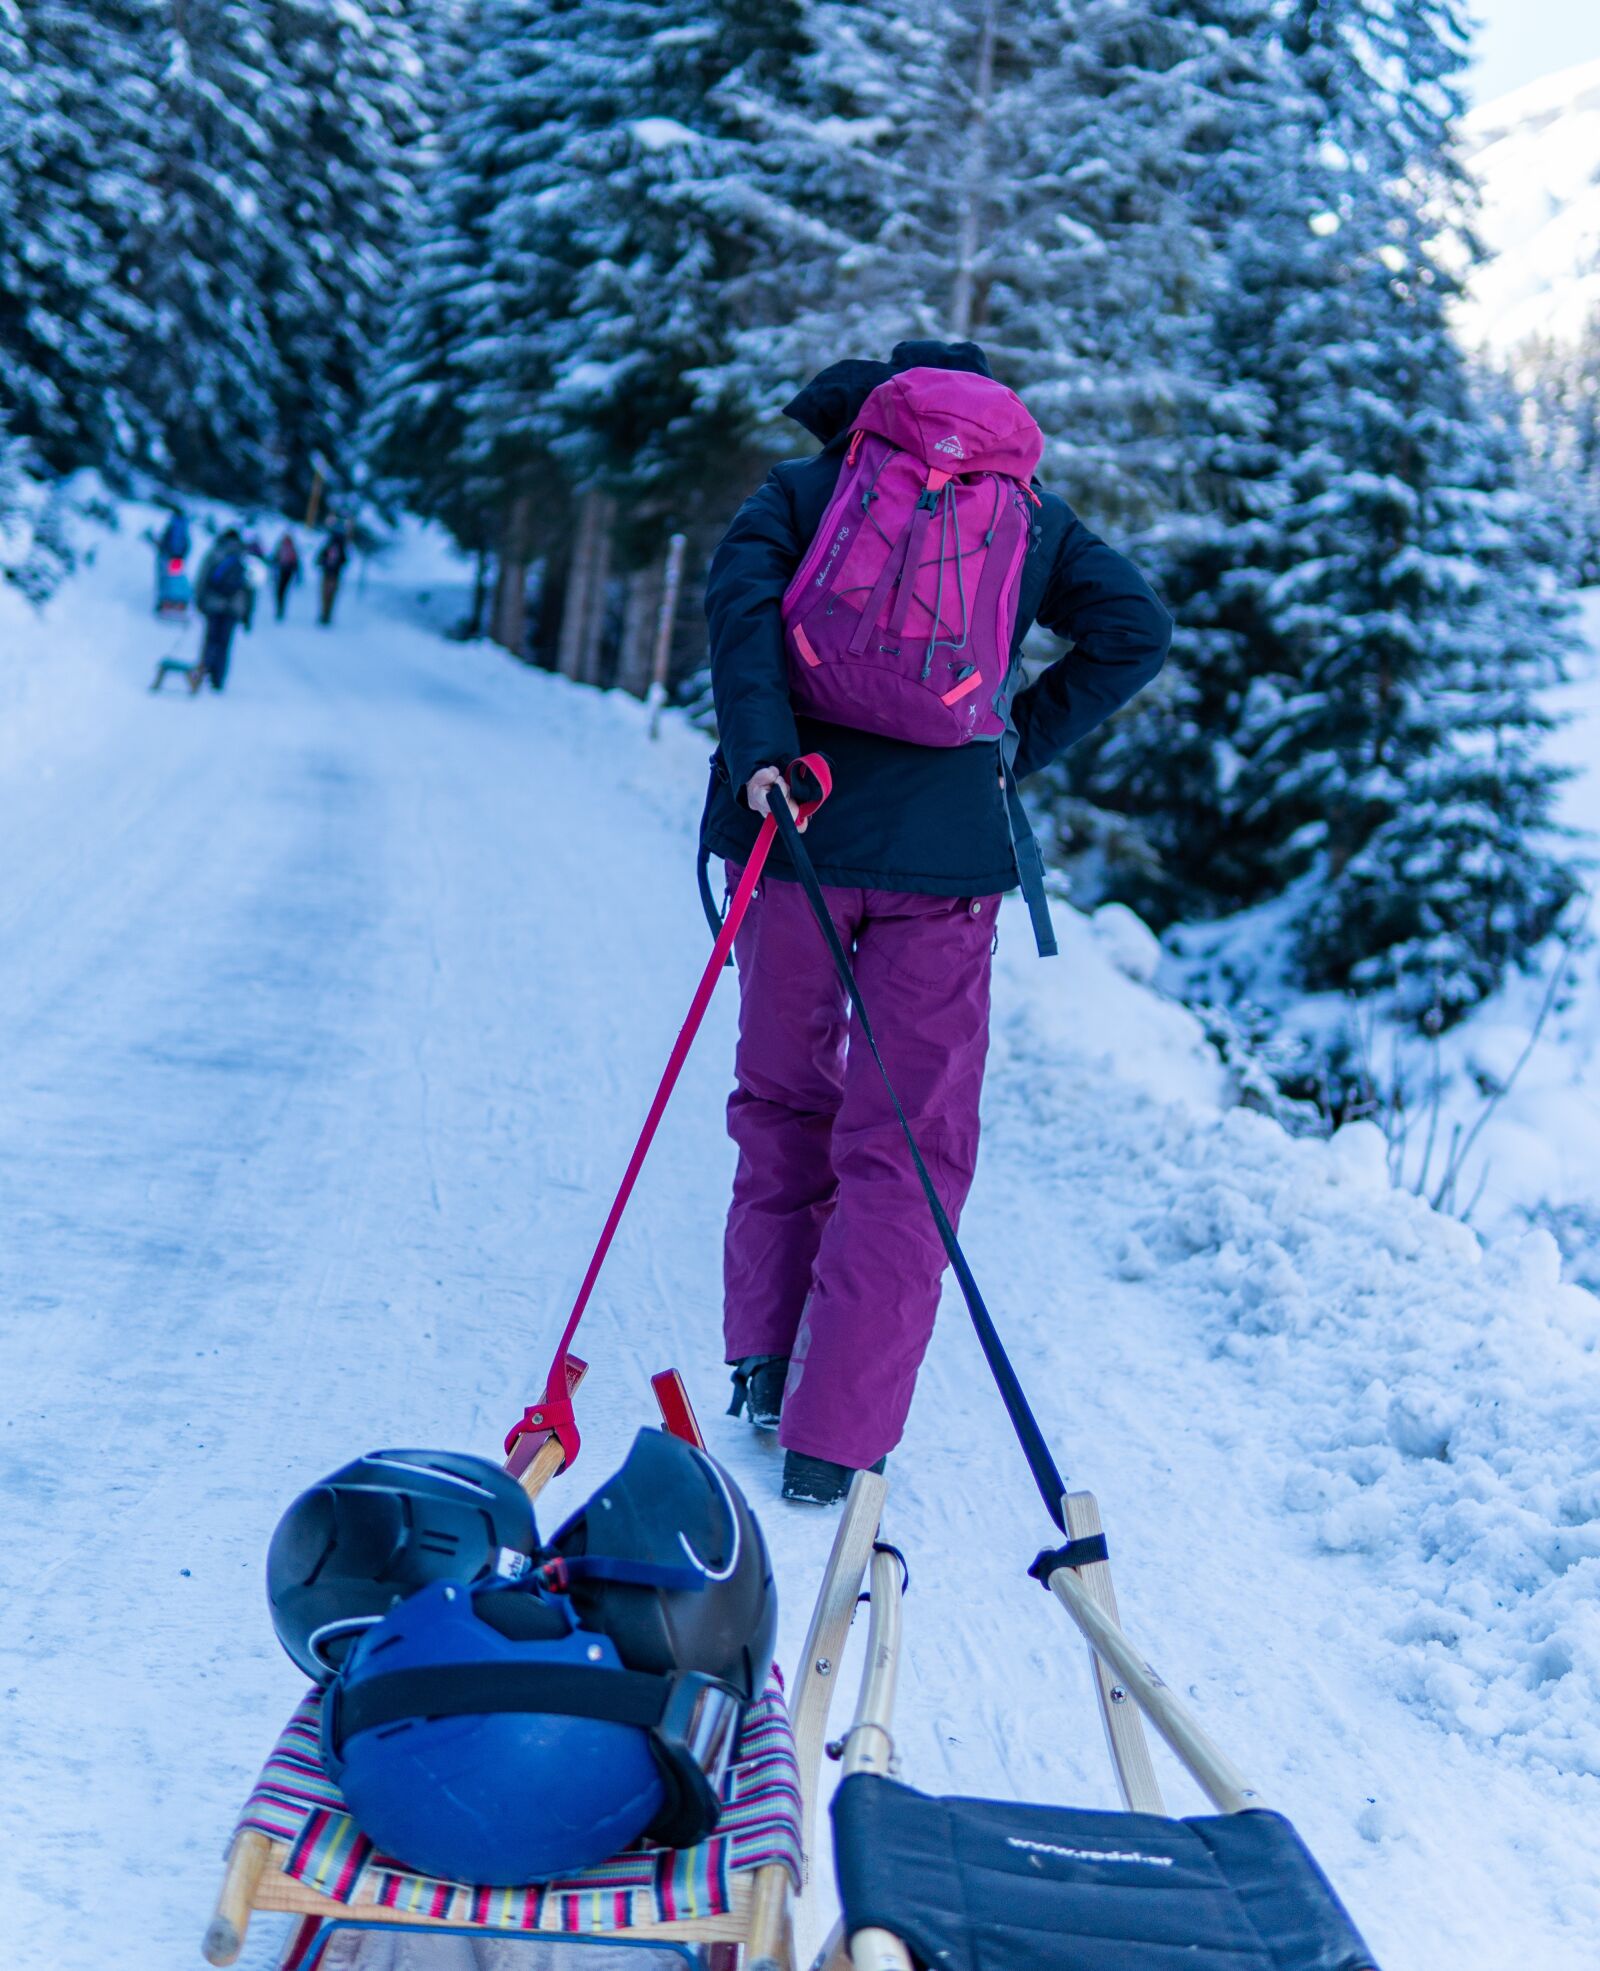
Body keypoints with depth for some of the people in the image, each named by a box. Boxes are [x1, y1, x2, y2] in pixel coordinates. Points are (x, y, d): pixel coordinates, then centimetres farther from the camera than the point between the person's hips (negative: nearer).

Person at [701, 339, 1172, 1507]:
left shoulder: (801, 491, 10)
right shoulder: (1031, 516, 13)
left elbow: (743, 601, -9)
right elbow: (1136, 631, 3)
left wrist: (760, 753, -19)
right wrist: (1023, 743, 6)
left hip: (802, 826, 1)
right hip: (951, 852, -1)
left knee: (784, 1104, 20)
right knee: (907, 1146, 4)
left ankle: (766, 1358, 22)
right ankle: (836, 1434, 1)